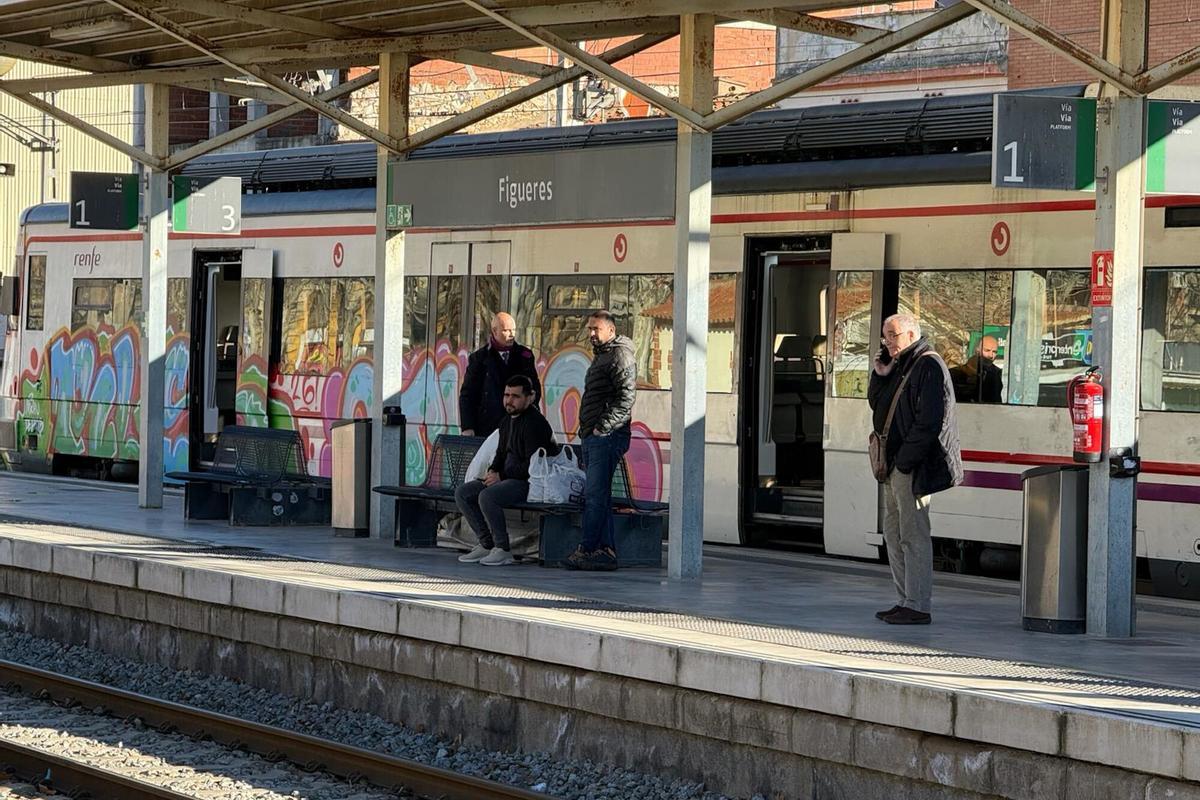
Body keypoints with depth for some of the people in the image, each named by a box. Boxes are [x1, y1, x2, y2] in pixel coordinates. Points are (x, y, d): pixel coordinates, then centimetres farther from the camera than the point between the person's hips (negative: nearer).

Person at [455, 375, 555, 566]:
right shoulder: (507, 421, 16)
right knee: (462, 493, 0)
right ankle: (486, 544, -1)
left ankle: (503, 550, -22)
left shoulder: (534, 423, -14)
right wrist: (493, 471, 3)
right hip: (507, 479, 10)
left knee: (487, 496, -32)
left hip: (529, 482, -10)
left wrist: (501, 476, -16)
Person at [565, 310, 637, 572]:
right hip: (593, 438, 10)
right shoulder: (600, 357, 24)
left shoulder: (621, 356, -8)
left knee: (595, 495, -11)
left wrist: (603, 427, -20)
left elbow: (626, 397, -18)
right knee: (598, 496, 8)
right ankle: (606, 551, 9)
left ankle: (587, 550, -12)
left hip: (608, 437, -10)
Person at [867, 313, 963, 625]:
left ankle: (918, 607, -6)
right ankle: (906, 600, 20)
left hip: (912, 467, -10)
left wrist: (905, 459, -20)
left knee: (913, 534, -8)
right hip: (895, 464, 10)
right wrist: (880, 375, 5)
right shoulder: (900, 365, 17)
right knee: (894, 533, 13)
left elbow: (929, 421, -20)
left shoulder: (929, 366, -13)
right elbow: (876, 405, 21)